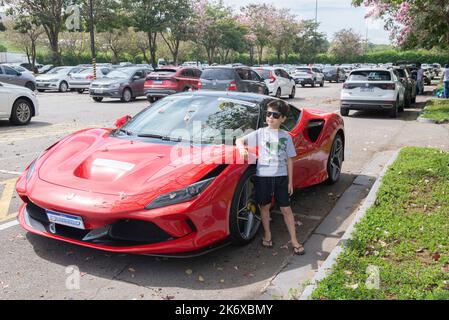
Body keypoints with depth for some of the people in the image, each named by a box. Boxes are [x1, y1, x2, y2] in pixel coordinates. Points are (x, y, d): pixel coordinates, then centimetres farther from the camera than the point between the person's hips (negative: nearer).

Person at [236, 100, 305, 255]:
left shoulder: (286, 136, 5)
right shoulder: (260, 133, 2)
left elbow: (289, 160, 7)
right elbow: (239, 140, 3)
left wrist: (290, 181, 4)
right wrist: (242, 149, -21)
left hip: (281, 176, 0)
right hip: (263, 176, 0)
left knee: (286, 209, 4)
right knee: (265, 206, 11)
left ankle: (294, 240, 13)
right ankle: (267, 234, 30)